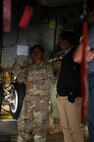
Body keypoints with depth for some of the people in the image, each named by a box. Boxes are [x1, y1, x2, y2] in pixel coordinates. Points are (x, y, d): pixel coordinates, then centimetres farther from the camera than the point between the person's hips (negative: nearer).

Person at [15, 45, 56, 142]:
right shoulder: (29, 67, 20)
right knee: (23, 121, 3)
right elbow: (20, 79, 19)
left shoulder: (47, 66, 6)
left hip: (41, 98, -4)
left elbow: (51, 80, -6)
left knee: (40, 123, -8)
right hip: (28, 98, 5)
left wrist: (34, 84, -11)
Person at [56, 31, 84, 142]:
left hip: (71, 97, -9)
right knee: (65, 127, 9)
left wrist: (74, 94, -20)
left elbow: (79, 75, -15)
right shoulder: (66, 55, 21)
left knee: (74, 128, -9)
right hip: (61, 96, 9)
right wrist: (59, 93, 15)